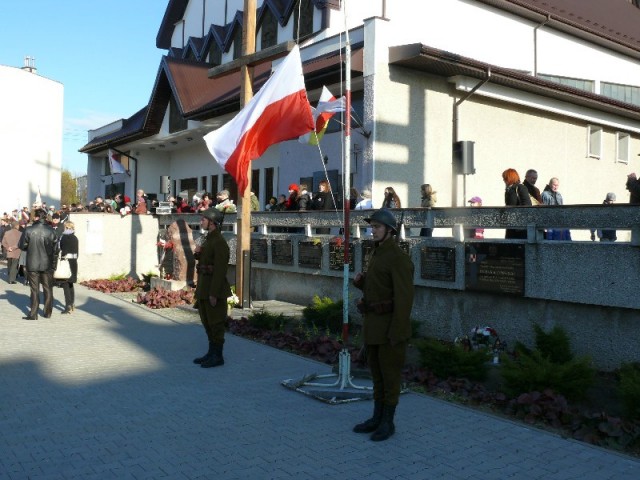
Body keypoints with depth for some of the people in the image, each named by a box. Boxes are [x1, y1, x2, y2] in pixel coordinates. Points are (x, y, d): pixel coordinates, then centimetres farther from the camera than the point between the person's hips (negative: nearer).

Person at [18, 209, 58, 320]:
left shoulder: (29, 230, -11)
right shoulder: (50, 231, -8)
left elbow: (21, 245, -3)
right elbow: (56, 247, -4)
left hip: (32, 264, -1)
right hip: (48, 264, 1)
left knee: (34, 289, 6)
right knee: (48, 289, 13)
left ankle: (33, 314, 6)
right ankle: (48, 312, 18)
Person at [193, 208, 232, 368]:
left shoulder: (219, 242, -16)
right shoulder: (209, 239, 14)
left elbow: (220, 269, -21)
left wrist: (214, 293, -22)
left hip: (214, 290, -10)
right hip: (204, 289, 10)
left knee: (215, 323, -1)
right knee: (207, 322, 16)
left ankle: (217, 356, 8)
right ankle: (212, 352, 26)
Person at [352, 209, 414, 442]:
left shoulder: (399, 258, -17)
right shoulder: (376, 255, 13)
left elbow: (404, 298, -20)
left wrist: (396, 333, -21)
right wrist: (360, 281, -1)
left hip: (391, 325, -9)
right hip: (373, 324, 9)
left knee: (390, 373, 2)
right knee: (376, 371, 14)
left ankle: (388, 422, 14)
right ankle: (377, 418, 25)